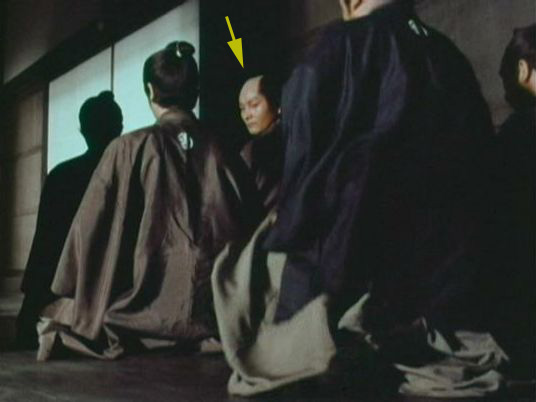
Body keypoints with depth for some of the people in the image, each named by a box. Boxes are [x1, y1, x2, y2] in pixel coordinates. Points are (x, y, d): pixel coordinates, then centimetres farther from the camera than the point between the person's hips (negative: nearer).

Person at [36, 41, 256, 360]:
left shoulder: (130, 149, -6)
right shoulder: (221, 153, 1)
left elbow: (92, 229, -3)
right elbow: (242, 232, 5)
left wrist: (68, 306, 9)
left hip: (147, 305, -2)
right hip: (212, 307, 2)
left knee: (56, 323, 21)